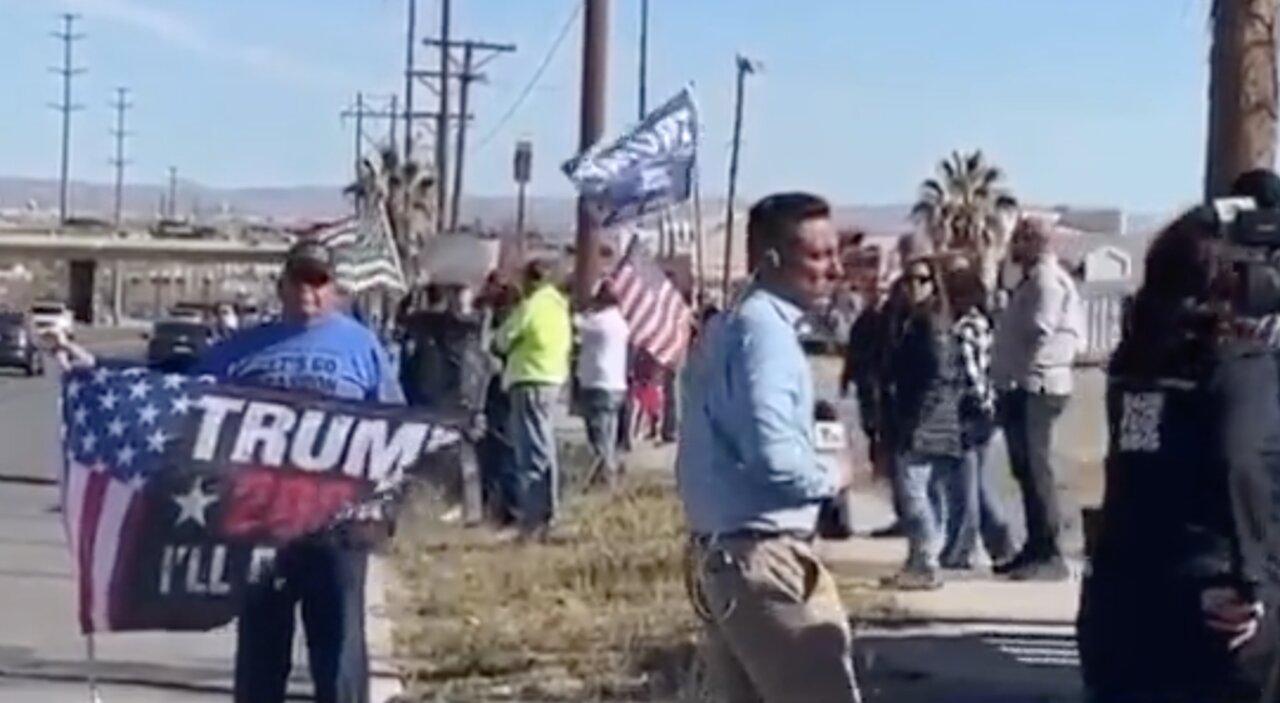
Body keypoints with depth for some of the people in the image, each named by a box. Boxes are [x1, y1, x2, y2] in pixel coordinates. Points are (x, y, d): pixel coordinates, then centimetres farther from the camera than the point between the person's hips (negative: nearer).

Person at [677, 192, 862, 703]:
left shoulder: (728, 326, 16)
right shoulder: (764, 329, -15)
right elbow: (774, 459, -25)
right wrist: (833, 479, -8)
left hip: (719, 552, 10)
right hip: (762, 557, -10)